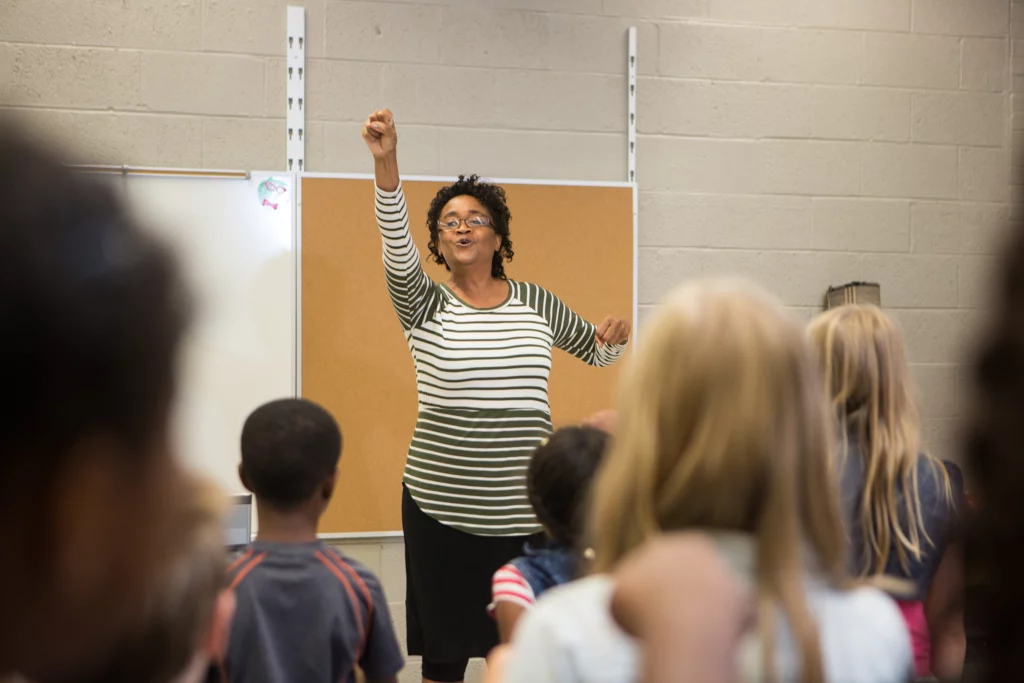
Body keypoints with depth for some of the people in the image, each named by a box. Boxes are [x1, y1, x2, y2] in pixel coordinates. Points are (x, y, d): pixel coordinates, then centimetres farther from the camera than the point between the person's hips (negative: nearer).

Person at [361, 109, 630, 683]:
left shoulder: (537, 303, 9)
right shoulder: (426, 305, 1)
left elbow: (596, 351, 21)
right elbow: (397, 246, -17)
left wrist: (615, 338, -3)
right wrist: (386, 163, -33)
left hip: (524, 505, 2)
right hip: (442, 505, -1)